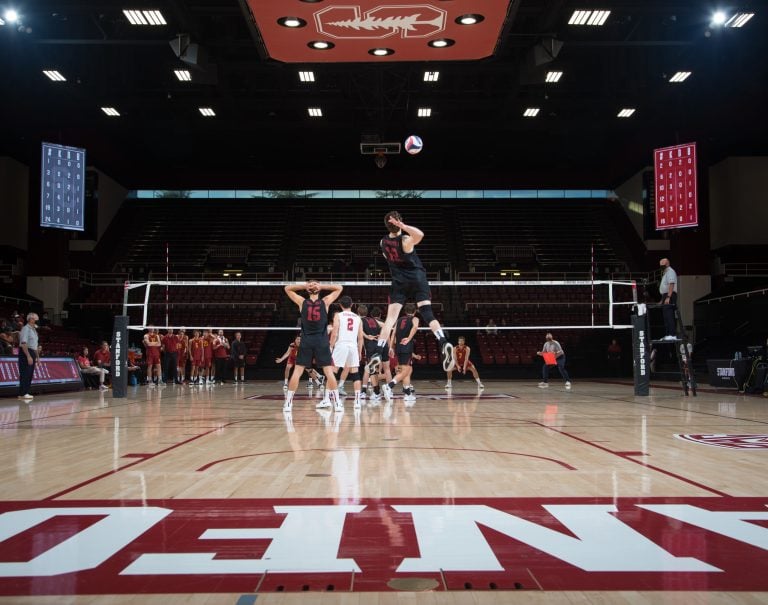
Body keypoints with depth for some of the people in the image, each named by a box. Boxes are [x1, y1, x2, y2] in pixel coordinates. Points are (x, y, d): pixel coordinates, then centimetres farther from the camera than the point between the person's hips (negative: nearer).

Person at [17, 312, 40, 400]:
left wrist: (37, 356, 19)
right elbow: (23, 344, -20)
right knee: (25, 374, -8)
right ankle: (23, 394, -6)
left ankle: (26, 392, 14)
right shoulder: (26, 329, -12)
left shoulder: (34, 329, 17)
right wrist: (28, 356, -24)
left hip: (32, 353, 9)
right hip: (25, 353, -9)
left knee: (30, 374, 10)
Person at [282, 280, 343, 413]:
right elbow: (339, 288, 13)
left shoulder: (302, 302, 6)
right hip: (322, 341, -1)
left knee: (297, 372, 3)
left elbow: (287, 289, 17)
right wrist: (322, 286, 6)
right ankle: (337, 403, -1)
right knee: (329, 372, 0)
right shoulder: (325, 301, 4)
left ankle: (288, 403, 1)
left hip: (306, 341, 1)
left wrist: (304, 285, 7)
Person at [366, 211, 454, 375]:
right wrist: (403, 226, -33)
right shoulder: (405, 240, -15)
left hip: (399, 282, 3)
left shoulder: (383, 242, 2)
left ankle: (379, 353, -10)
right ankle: (444, 343, -24)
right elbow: (420, 234, -39)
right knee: (427, 314, -5)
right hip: (417, 279, -3)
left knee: (390, 317, -1)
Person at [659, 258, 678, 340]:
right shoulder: (665, 272, 23)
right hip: (666, 296, 11)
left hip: (669, 296, -11)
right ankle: (667, 334, 13)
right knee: (666, 316, 10)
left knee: (669, 316, -16)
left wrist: (668, 297, -26)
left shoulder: (670, 271, -8)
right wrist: (663, 299, 23)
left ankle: (672, 335, -19)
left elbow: (671, 285, -19)